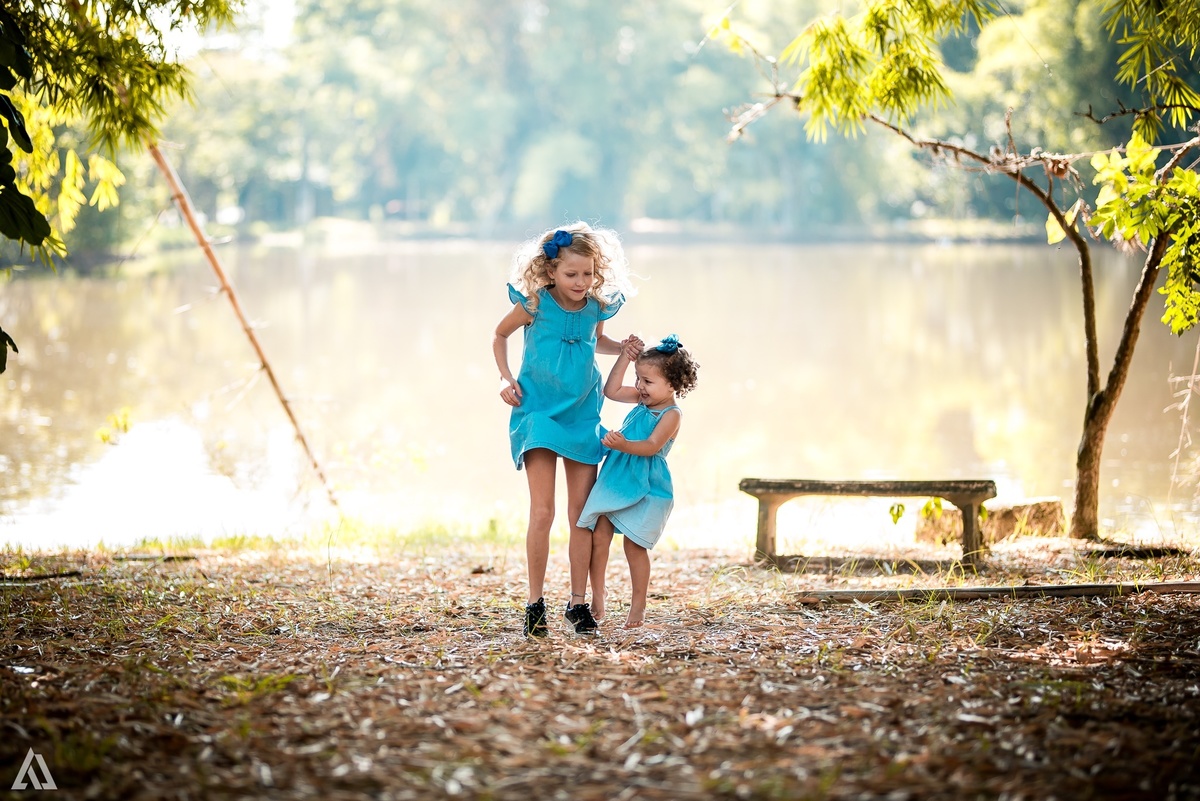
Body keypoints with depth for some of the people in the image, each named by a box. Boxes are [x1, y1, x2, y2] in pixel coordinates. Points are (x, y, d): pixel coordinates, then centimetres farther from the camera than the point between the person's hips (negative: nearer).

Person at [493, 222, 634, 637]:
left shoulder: (596, 306, -1)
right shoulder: (535, 304, -10)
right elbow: (500, 335, 8)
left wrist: (626, 349, 5)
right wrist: (506, 378, -3)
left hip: (582, 416, 3)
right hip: (539, 413, -3)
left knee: (582, 515, 5)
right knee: (542, 513, -10)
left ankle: (579, 601, 15)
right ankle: (535, 603, -2)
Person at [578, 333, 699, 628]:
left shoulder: (672, 415, -13)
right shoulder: (642, 400, 9)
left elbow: (652, 446, -24)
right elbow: (612, 390, 14)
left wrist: (624, 445, -40)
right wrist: (626, 357, 8)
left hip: (646, 488, -7)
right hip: (615, 480, 7)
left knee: (634, 545, -1)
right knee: (599, 535, 0)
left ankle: (638, 605, 12)